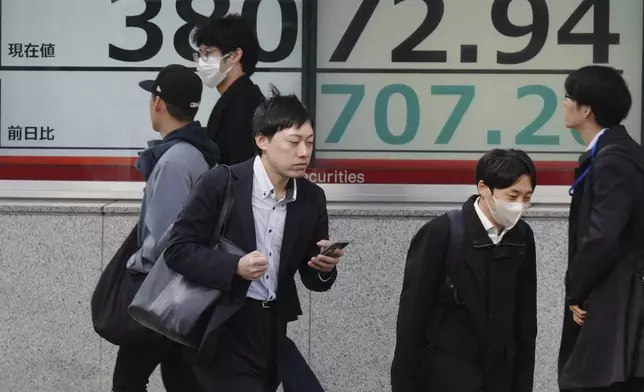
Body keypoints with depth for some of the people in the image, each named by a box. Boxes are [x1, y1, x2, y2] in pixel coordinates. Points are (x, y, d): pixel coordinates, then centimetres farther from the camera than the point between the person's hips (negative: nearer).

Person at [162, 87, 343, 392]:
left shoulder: (312, 198, 4)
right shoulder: (221, 183, -10)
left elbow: (313, 278, 10)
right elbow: (177, 250, -10)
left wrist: (325, 268, -14)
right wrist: (234, 267, -24)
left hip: (274, 331, 5)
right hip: (227, 330, -5)